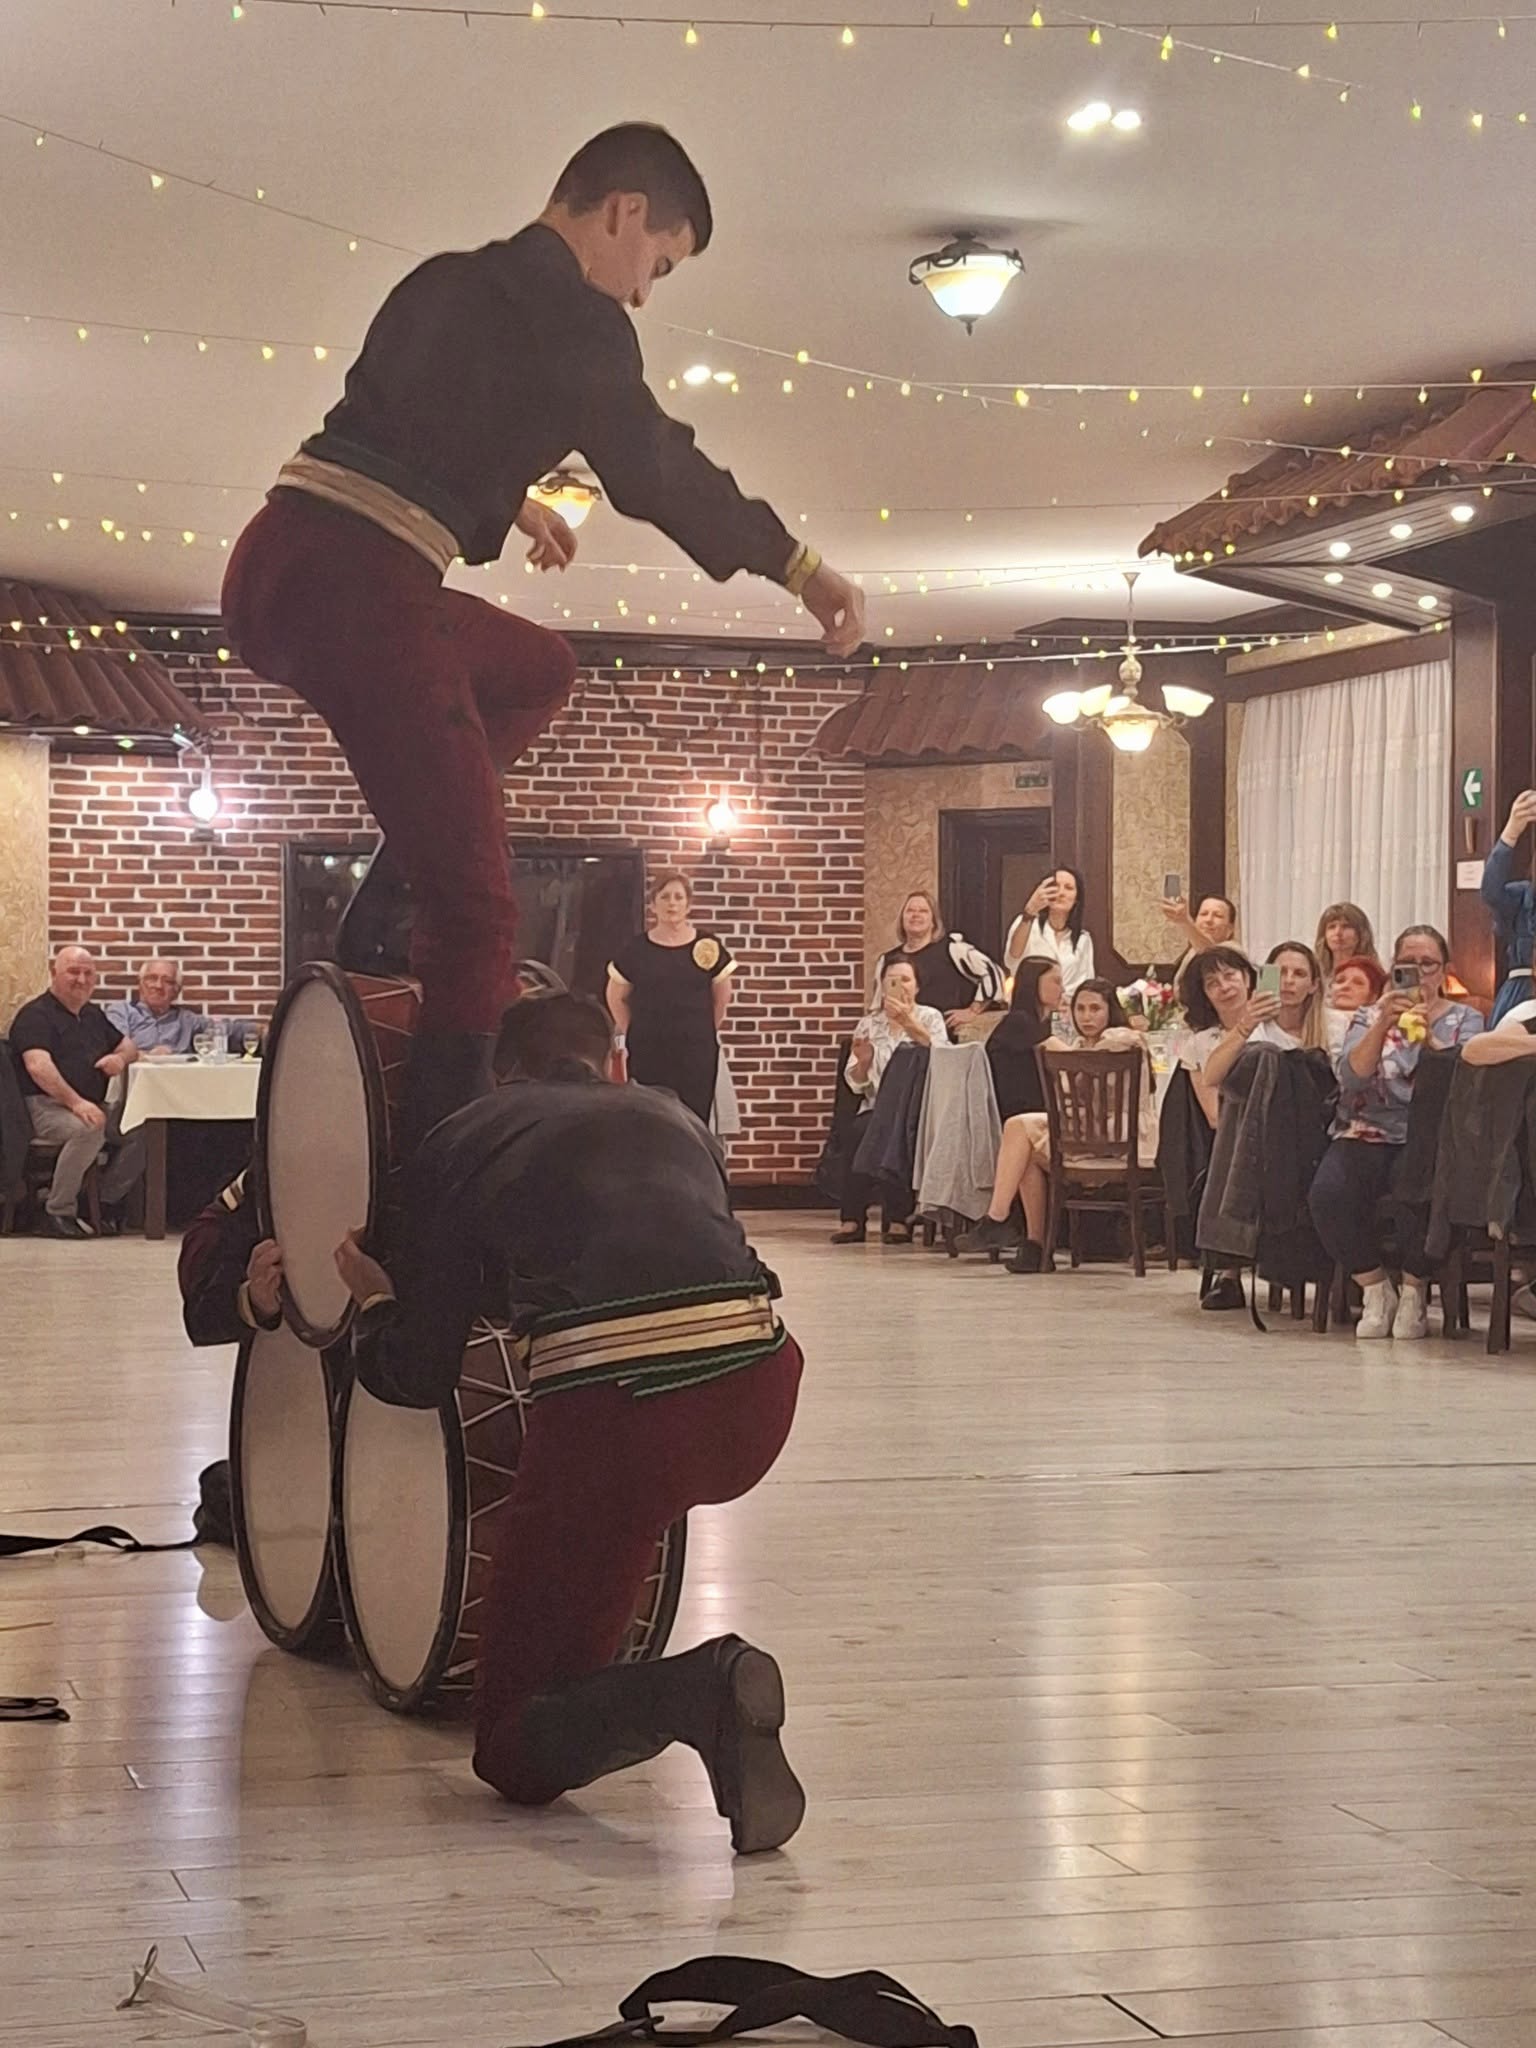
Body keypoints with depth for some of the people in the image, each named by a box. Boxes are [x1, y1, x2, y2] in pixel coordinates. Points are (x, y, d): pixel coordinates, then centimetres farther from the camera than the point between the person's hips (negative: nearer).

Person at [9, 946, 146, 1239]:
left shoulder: (93, 1015, 21)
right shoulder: (35, 1015, -5)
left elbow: (129, 1046, 29)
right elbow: (38, 1066, -21)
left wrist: (121, 1057, 1)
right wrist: (75, 1102, -33)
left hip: (92, 1106, 8)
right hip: (46, 1107, -8)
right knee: (88, 1129, -37)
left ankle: (108, 1202, -3)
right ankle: (59, 1212, -24)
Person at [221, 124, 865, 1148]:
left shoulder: (449, 283, 23)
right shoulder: (574, 316, -2)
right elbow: (660, 474, 0)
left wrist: (514, 503, 54)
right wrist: (804, 569, 10)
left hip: (275, 564, 9)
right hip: (354, 583, -9)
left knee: (538, 671, 30)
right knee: (475, 907, -6)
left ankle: (376, 914, 18)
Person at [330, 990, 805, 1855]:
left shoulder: (462, 1141, 20)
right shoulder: (672, 1114, 29)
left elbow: (417, 1376, 19)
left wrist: (375, 1302, 42)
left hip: (607, 1405, -4)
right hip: (758, 1393, 4)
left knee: (514, 1748, 8)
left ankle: (692, 1693, -21)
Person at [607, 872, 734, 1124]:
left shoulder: (708, 947, 1)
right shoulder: (636, 949, 1)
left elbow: (722, 998, 13)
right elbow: (616, 998, 13)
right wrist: (629, 1034, 10)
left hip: (696, 1052, 0)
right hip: (647, 1053, 0)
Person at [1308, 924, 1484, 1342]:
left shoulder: (1464, 1020, 13)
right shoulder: (1370, 1018, 17)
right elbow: (1351, 1076, -4)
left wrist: (1426, 1038, -23)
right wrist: (1382, 1026, -18)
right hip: (1367, 1135, 2)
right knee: (1328, 1193, -31)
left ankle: (1414, 1292, -11)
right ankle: (1376, 1289, -9)